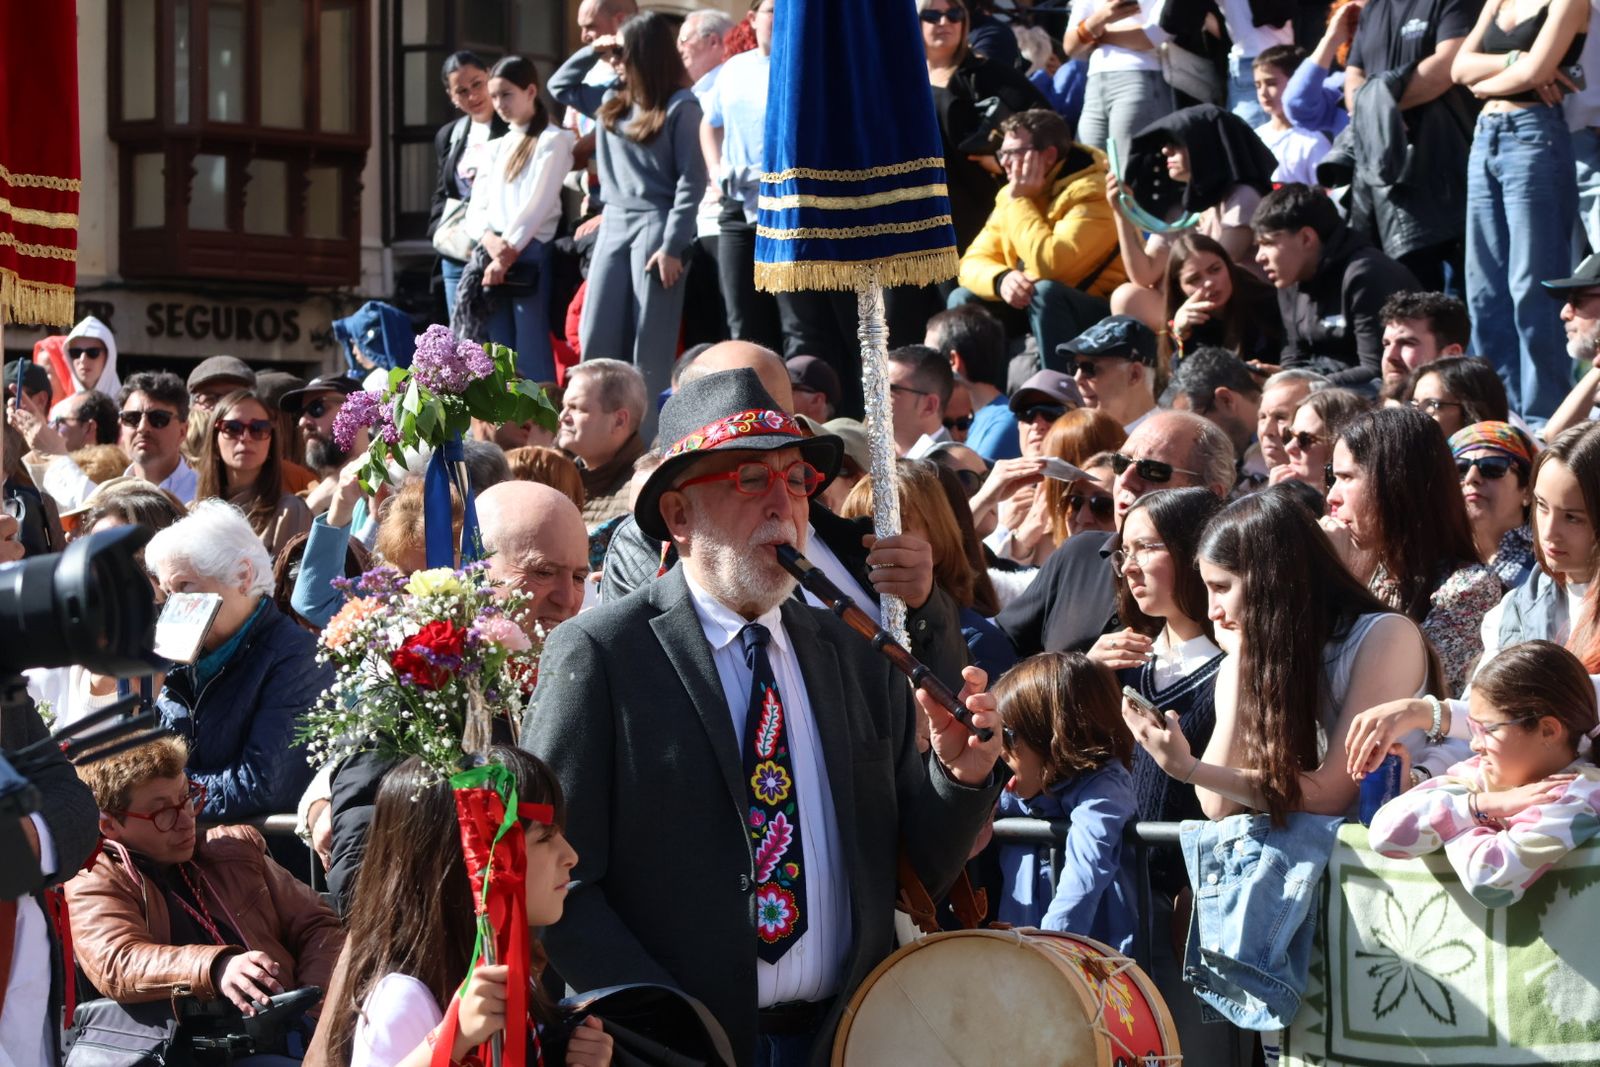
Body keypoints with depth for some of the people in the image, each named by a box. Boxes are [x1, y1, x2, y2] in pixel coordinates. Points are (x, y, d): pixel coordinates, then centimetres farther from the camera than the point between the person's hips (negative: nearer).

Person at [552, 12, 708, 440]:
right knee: (597, 339, 3)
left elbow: (691, 179, -11)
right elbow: (559, 87, 29)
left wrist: (673, 247, -16)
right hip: (613, 226, 7)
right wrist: (592, 50, 14)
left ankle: (648, 439, -2)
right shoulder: (611, 100, 12)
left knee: (650, 345, -5)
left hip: (655, 227, -7)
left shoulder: (680, 106, -8)